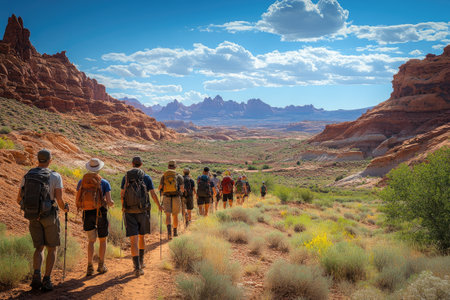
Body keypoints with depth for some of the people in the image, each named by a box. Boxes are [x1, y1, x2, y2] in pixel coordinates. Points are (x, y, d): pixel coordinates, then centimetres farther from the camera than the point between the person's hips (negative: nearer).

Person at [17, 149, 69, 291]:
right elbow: (59, 200, -16)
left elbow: (19, 199, 6)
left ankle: (36, 276, -6)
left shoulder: (27, 176, 1)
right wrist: (65, 208, 6)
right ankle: (46, 280, 5)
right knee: (52, 248, 11)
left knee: (39, 248, 15)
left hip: (33, 217, 4)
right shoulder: (55, 177, -12)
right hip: (49, 216, -3)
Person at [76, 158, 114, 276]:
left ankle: (90, 267, 0)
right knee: (102, 240, 16)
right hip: (101, 214, -2)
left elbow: (77, 201, 3)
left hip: (87, 214, 2)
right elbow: (109, 202, -10)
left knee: (91, 241, 13)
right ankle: (101, 266, 18)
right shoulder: (105, 183, -5)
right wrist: (112, 203, 14)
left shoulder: (81, 182, 3)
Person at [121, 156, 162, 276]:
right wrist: (159, 206, 14)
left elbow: (122, 195, 2)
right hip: (142, 212, 1)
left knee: (134, 240, -3)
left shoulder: (125, 177, 3)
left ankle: (137, 268, -12)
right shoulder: (147, 178, 1)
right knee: (141, 237, 22)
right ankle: (141, 262, 34)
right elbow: (153, 194, -3)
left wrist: (123, 207, 22)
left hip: (129, 212, 0)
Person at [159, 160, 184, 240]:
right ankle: (175, 232, 32)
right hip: (176, 198, 0)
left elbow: (160, 188, 6)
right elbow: (182, 189, -4)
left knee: (168, 215, -7)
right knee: (175, 215, 17)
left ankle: (169, 231, -29)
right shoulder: (179, 176, 3)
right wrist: (181, 192, 20)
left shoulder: (163, 176, 7)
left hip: (166, 197, 0)